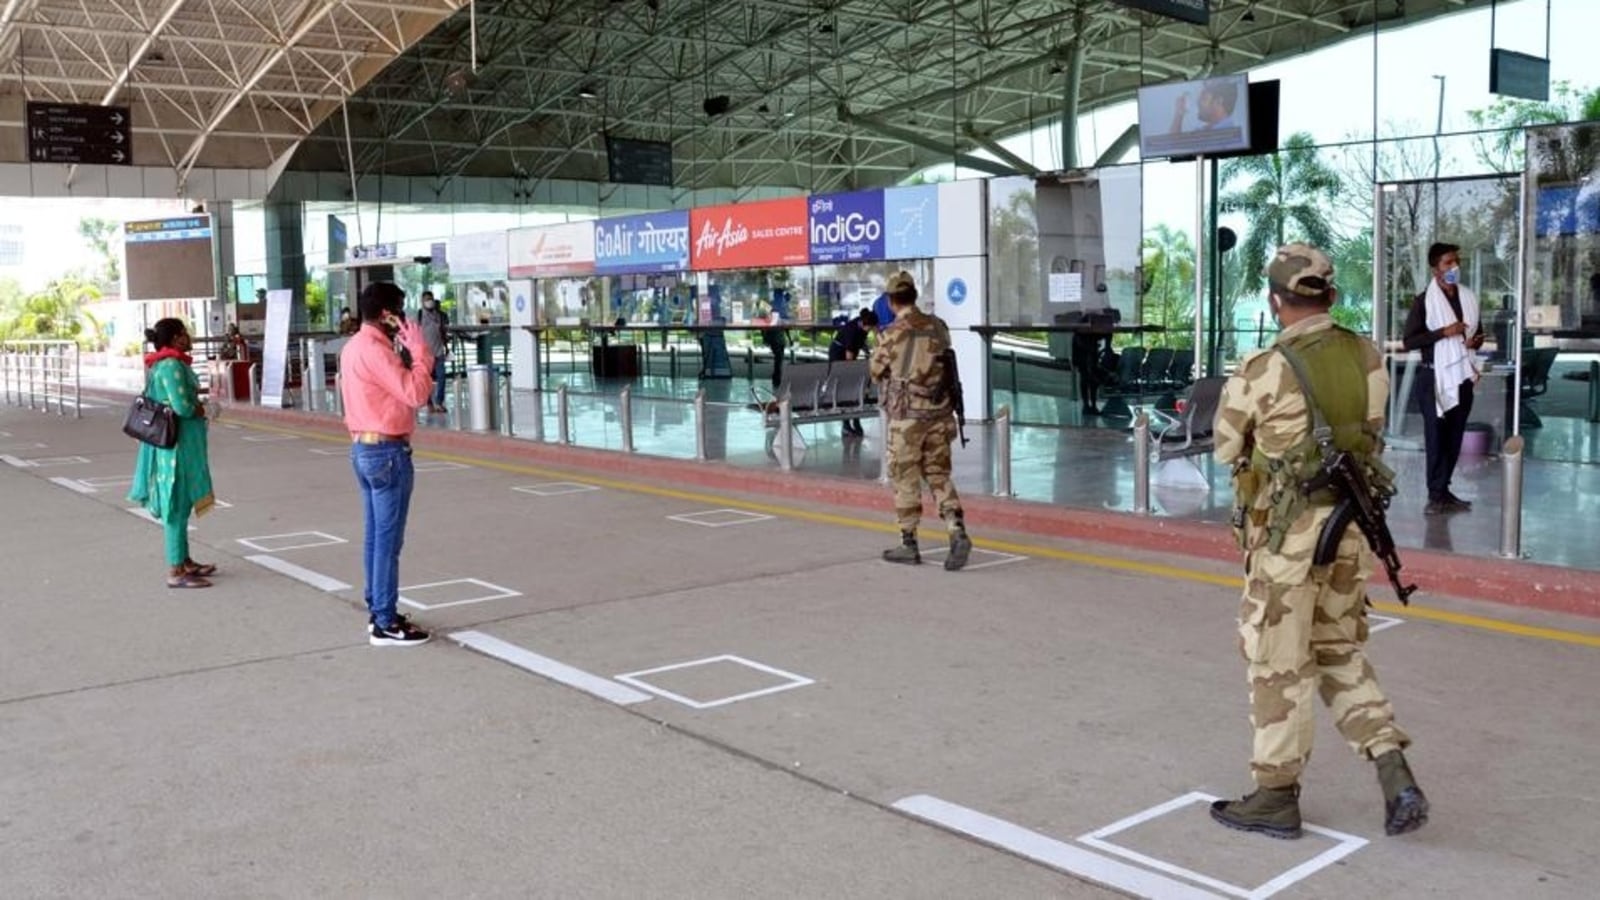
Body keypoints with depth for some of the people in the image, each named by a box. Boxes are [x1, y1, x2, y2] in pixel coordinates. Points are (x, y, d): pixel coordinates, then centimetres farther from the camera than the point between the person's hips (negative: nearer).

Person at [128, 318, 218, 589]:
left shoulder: (164, 364, 13)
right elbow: (182, 406, -26)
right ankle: (176, 571, 1)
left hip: (182, 442, 10)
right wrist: (201, 409, -5)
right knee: (177, 505, -5)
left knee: (181, 504, 18)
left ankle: (184, 561, 29)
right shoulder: (171, 366, -19)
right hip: (177, 442, -10)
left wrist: (196, 406, 5)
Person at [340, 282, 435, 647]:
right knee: (388, 539, -5)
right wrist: (419, 349, -16)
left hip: (364, 447, 10)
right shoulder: (375, 351, -18)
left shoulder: (354, 347, 13)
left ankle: (377, 611, 23)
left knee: (375, 535, 15)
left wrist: (408, 352, 7)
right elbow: (416, 393, -23)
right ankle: (385, 624, 0)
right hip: (387, 452, -10)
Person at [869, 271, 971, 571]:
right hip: (939, 413, 4)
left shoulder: (891, 335, -12)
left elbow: (876, 372, 2)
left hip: (907, 416, -4)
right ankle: (957, 533, -4)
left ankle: (909, 545, 14)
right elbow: (945, 364, 11)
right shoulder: (939, 326, 2)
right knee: (939, 476, 12)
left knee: (905, 479, 8)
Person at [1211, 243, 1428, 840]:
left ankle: (1276, 796, 19)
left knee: (1279, 663, 8)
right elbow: (1370, 431, 11)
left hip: (1290, 533, -5)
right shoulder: (1368, 358, -1)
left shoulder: (1261, 372, -17)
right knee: (1339, 653, 20)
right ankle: (1395, 774, 12)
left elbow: (1226, 450, -3)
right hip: (1352, 524, 6)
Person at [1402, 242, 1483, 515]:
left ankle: (1443, 490, 17)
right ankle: (1437, 494, 3)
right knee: (1435, 437, -2)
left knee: (1455, 437, 9)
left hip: (1462, 376, 5)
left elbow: (1477, 332, 20)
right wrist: (1444, 332, -20)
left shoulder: (1469, 297, 10)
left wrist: (1476, 341, -4)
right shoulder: (1423, 301, -7)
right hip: (1434, 377, -5)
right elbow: (1409, 340, -11)